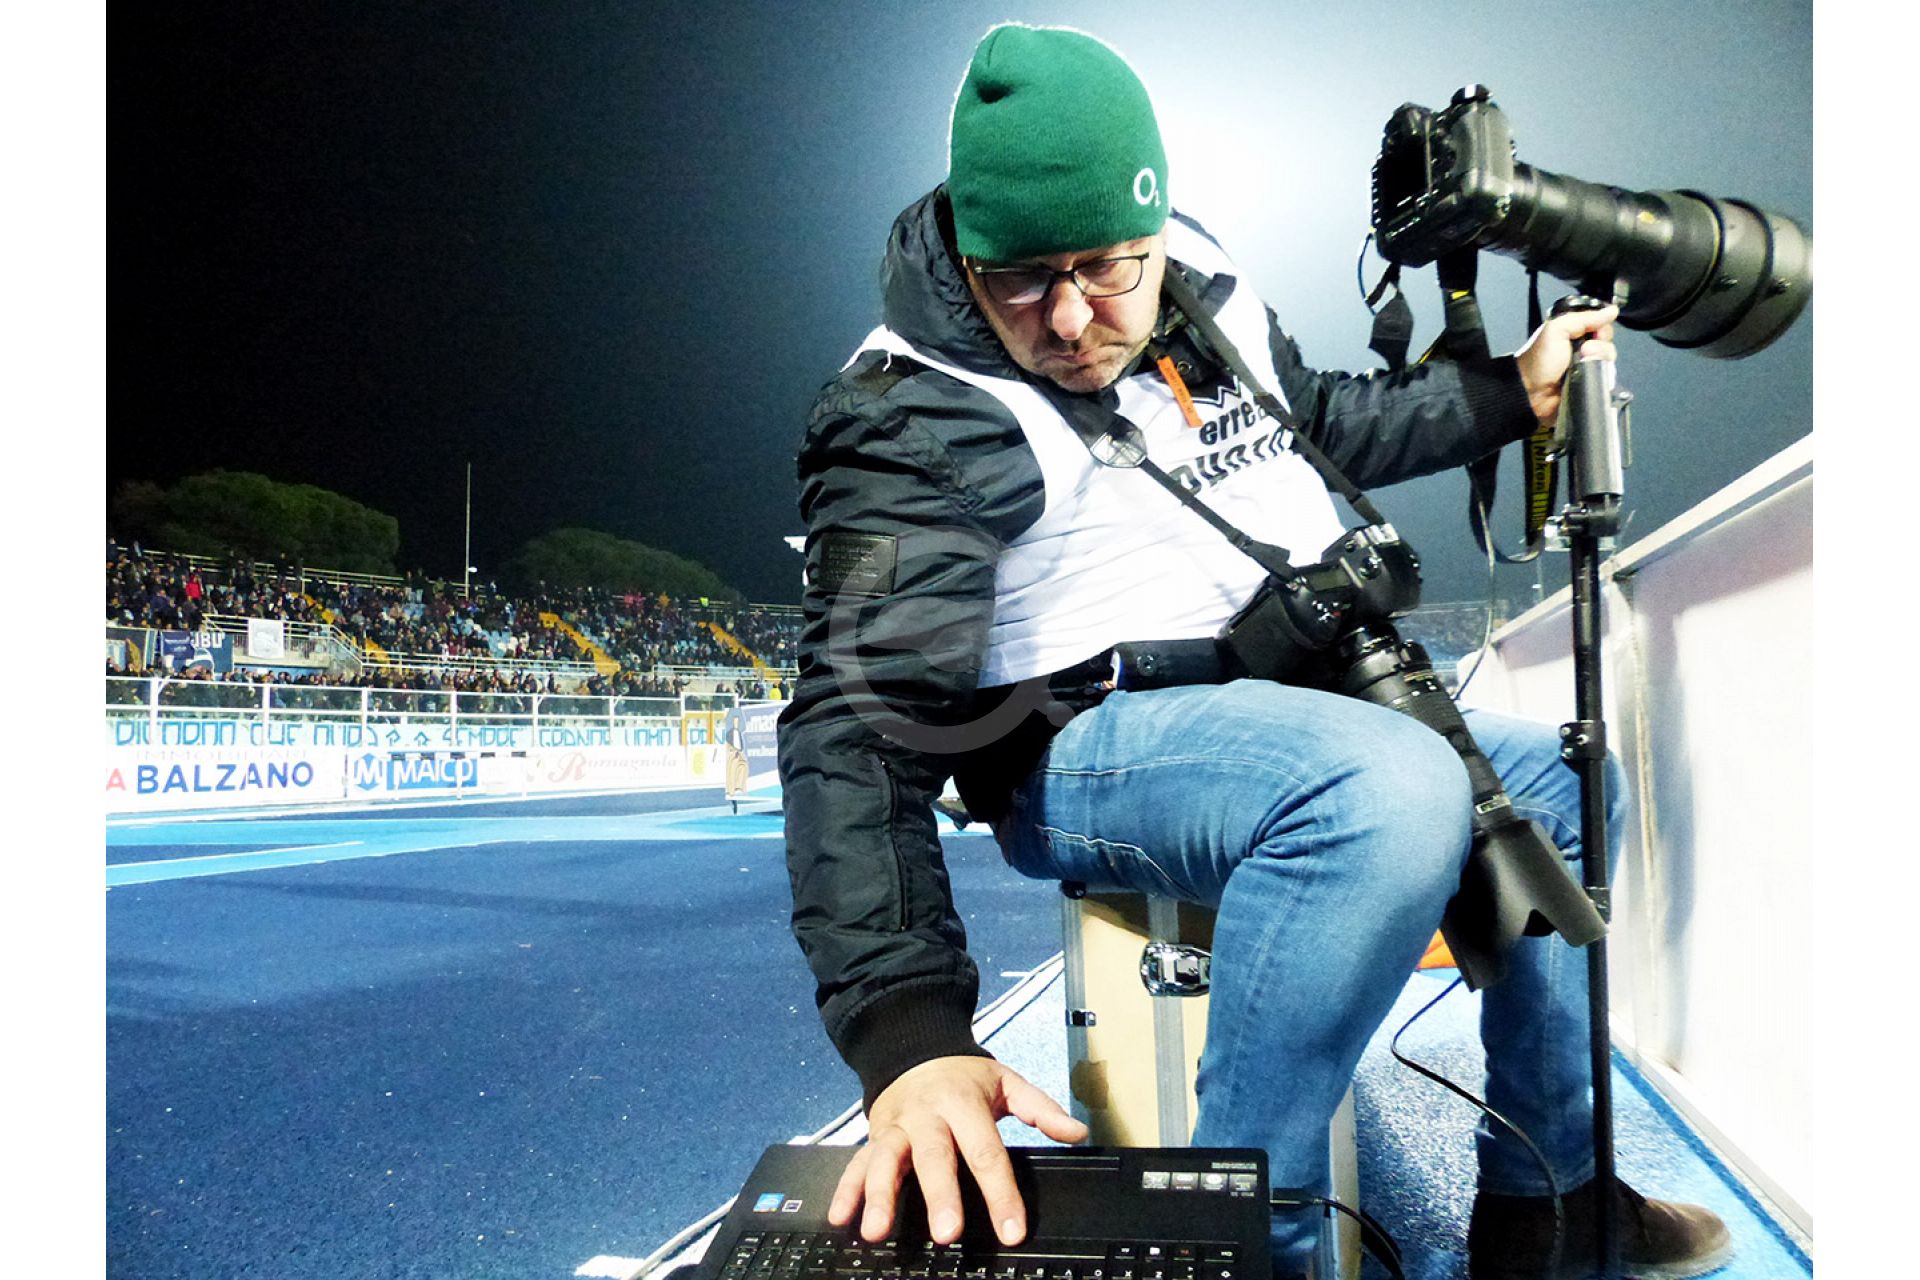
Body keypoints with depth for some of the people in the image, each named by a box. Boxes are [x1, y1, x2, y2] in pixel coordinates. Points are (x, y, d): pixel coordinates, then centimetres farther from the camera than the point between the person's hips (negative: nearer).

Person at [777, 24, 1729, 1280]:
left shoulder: (1202, 285, 5)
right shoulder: (917, 423, -20)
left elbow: (1322, 421, 24)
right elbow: (860, 731, -30)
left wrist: (1512, 393, 19)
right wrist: (911, 1036, -42)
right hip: (1094, 749, -9)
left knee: (1558, 780, 15)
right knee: (1396, 787, -36)